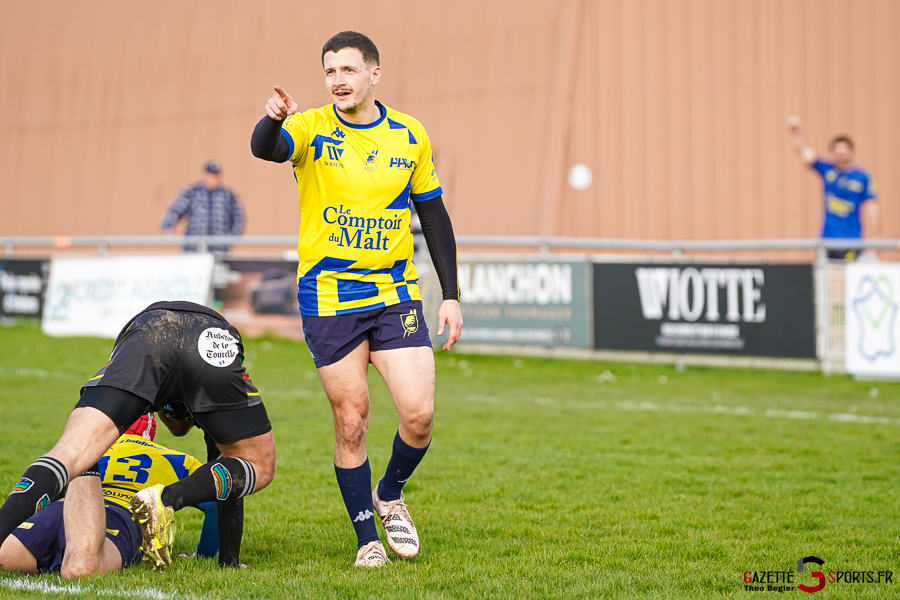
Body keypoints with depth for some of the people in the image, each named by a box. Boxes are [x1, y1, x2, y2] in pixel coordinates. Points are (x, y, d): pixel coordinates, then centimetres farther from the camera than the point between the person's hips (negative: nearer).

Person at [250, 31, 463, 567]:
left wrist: (452, 295, 7)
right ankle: (368, 538, 16)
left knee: (419, 413, -8)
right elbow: (264, 150, -26)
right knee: (351, 424, 0)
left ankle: (390, 495, 21)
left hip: (396, 295, 2)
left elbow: (434, 216, 12)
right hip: (328, 298, -2)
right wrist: (274, 120, -50)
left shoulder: (410, 135, 5)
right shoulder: (313, 130, -4)